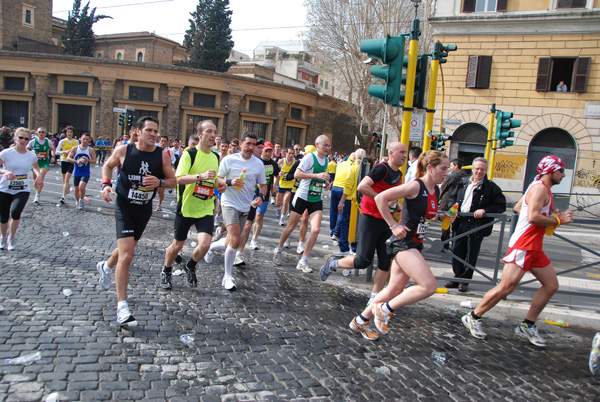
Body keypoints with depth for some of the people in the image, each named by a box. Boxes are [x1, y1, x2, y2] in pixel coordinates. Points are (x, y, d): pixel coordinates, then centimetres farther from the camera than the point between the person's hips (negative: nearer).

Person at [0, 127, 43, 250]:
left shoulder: (32, 156, 2)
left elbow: (36, 167, 22)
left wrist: (39, 175, 2)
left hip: (22, 191, 1)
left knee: (15, 212, -22)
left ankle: (11, 238, 3)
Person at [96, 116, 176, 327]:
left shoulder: (162, 155, -6)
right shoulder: (123, 151, -10)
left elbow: (173, 180, 1)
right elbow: (108, 165, 9)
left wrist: (160, 182, -19)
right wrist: (106, 184, -7)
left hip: (145, 209, 4)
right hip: (124, 206, -4)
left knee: (127, 249, 23)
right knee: (126, 255, -15)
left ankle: (106, 266, 58)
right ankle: (122, 308, -8)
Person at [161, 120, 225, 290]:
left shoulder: (215, 157, 10)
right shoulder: (189, 154, -10)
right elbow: (179, 178, -23)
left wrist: (219, 183, 2)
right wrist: (201, 176, -38)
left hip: (206, 210, 4)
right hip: (186, 208, -4)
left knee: (205, 244, -14)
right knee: (177, 245, 10)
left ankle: (190, 267, 17)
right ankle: (166, 271, 40)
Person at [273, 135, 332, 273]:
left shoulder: (326, 160, 11)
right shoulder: (309, 157, -12)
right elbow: (296, 174, -21)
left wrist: (326, 182, 7)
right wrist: (317, 175, -26)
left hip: (317, 199, 5)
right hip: (303, 196, -5)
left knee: (316, 230, -10)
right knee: (291, 227, 7)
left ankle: (303, 261, 0)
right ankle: (278, 250, 33)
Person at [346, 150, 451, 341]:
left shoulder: (436, 191, 10)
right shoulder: (415, 186, -16)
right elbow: (380, 198, -19)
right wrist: (393, 226, -17)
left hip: (414, 245, 9)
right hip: (403, 242, -9)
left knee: (395, 289, 13)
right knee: (429, 286, -17)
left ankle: (360, 321, 27)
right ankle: (385, 309, 0)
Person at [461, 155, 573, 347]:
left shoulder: (540, 188, 19)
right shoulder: (540, 188, -13)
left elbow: (518, 207, 28)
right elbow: (533, 217, -25)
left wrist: (548, 219, 21)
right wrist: (558, 220, -12)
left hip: (534, 248, 11)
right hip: (522, 246, -11)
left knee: (551, 285, 10)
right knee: (506, 287, -11)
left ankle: (527, 326, 18)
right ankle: (473, 317, 3)